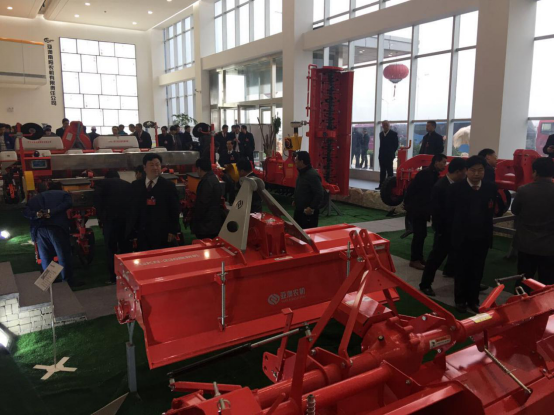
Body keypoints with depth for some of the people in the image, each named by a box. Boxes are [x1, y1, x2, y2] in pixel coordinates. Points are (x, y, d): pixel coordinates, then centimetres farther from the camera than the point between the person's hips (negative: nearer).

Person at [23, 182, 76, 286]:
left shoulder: (37, 197, 28)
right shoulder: (63, 194, 18)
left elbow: (26, 212, 12)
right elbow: (68, 203, -5)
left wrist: (36, 214, -5)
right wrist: (51, 212, -10)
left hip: (40, 230, 4)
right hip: (56, 228, -4)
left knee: (45, 259, 14)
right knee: (64, 256, 3)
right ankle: (68, 282, 7)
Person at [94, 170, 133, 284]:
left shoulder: (101, 183, 14)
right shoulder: (128, 184, 23)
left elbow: (97, 201, -3)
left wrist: (100, 217, 3)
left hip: (110, 218, -3)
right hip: (127, 218, 3)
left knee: (111, 249, 6)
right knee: (126, 247, 14)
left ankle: (114, 277, 7)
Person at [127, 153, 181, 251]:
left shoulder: (169, 185, -1)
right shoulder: (135, 185, 9)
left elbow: (175, 210, -2)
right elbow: (131, 209, 11)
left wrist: (173, 231, -7)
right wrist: (130, 231, 7)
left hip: (163, 233, -3)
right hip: (142, 233, 3)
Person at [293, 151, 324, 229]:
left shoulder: (313, 175, -22)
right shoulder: (301, 173, 9)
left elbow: (319, 194, -26)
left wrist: (311, 208, -24)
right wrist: (296, 201, 15)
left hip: (309, 212, -10)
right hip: (299, 210, 10)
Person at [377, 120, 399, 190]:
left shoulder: (394, 134, -4)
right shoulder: (381, 134, 12)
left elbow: (396, 145, -3)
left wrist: (391, 153, -4)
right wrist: (381, 153, 7)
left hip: (389, 156, -5)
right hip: (382, 156, 5)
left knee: (389, 171, -2)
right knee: (382, 171, 8)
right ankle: (381, 185, 11)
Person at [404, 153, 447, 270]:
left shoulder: (435, 175, 9)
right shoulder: (424, 173, -17)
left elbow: (430, 193, 13)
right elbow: (411, 189, -17)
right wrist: (407, 204, -12)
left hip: (423, 209, 8)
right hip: (415, 209, -8)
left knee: (421, 234, 12)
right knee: (419, 234, -6)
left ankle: (419, 257, 23)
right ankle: (414, 260, 3)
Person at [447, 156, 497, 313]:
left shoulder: (491, 188, -1)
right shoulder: (455, 189, -8)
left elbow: (491, 211, 6)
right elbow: (449, 213, -1)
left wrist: (486, 229, 3)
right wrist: (456, 230, 3)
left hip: (482, 237, 2)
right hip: (461, 237, -2)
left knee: (477, 271, 11)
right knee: (461, 271, 10)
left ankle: (473, 300, 27)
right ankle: (460, 300, 25)